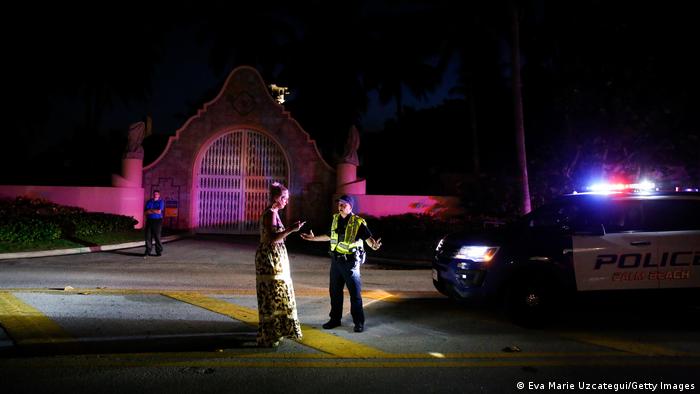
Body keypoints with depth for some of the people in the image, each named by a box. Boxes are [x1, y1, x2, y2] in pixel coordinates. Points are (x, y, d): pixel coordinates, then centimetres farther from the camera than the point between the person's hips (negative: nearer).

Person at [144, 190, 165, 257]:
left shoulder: (161, 202, 2)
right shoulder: (149, 202, 13)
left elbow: (159, 211, -10)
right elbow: (145, 212, 3)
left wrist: (151, 210, -1)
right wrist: (155, 211, -7)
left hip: (157, 221, -3)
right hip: (149, 220, 4)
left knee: (157, 237, -3)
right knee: (148, 236, -1)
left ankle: (159, 251, 5)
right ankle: (148, 251, 4)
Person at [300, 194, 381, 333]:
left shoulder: (358, 222, -12)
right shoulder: (336, 219, 6)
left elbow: (368, 237, -21)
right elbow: (329, 236, 21)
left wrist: (374, 245, -42)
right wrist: (314, 238, 26)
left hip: (350, 261, -6)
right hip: (336, 260, 6)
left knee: (355, 292, -1)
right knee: (335, 291, 14)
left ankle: (359, 322, 10)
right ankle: (335, 319, 27)